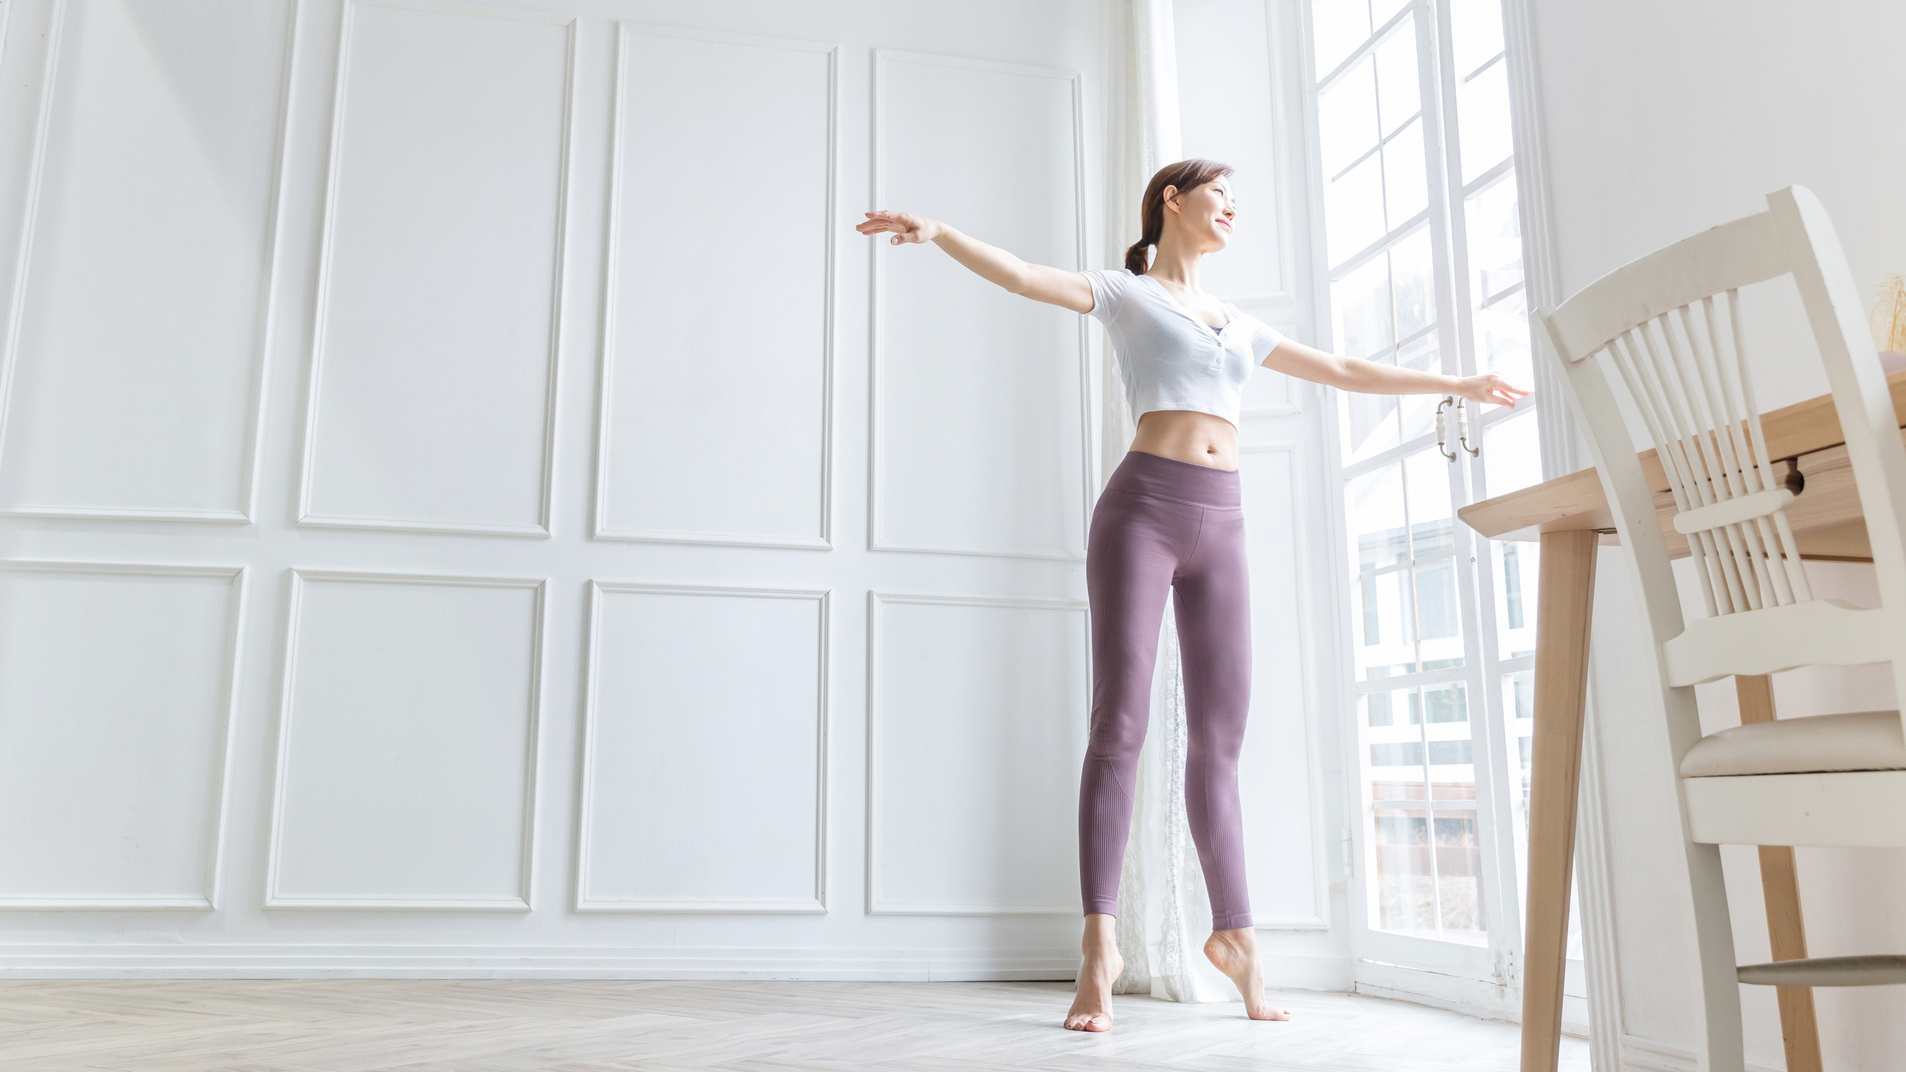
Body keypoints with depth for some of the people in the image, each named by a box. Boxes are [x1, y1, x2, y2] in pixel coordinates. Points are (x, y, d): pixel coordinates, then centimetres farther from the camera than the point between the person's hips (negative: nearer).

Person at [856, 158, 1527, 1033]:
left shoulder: (1238, 325, 27)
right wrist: (937, 231, -22)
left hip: (1220, 528, 5)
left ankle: (1235, 933, 14)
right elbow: (1018, 274, -5)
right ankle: (1100, 946, -12)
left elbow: (1341, 371, 34)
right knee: (1120, 726, -13)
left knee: (1219, 740, 3)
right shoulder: (1123, 294, 12)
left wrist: (1454, 384, 38)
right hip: (1140, 510, -5)